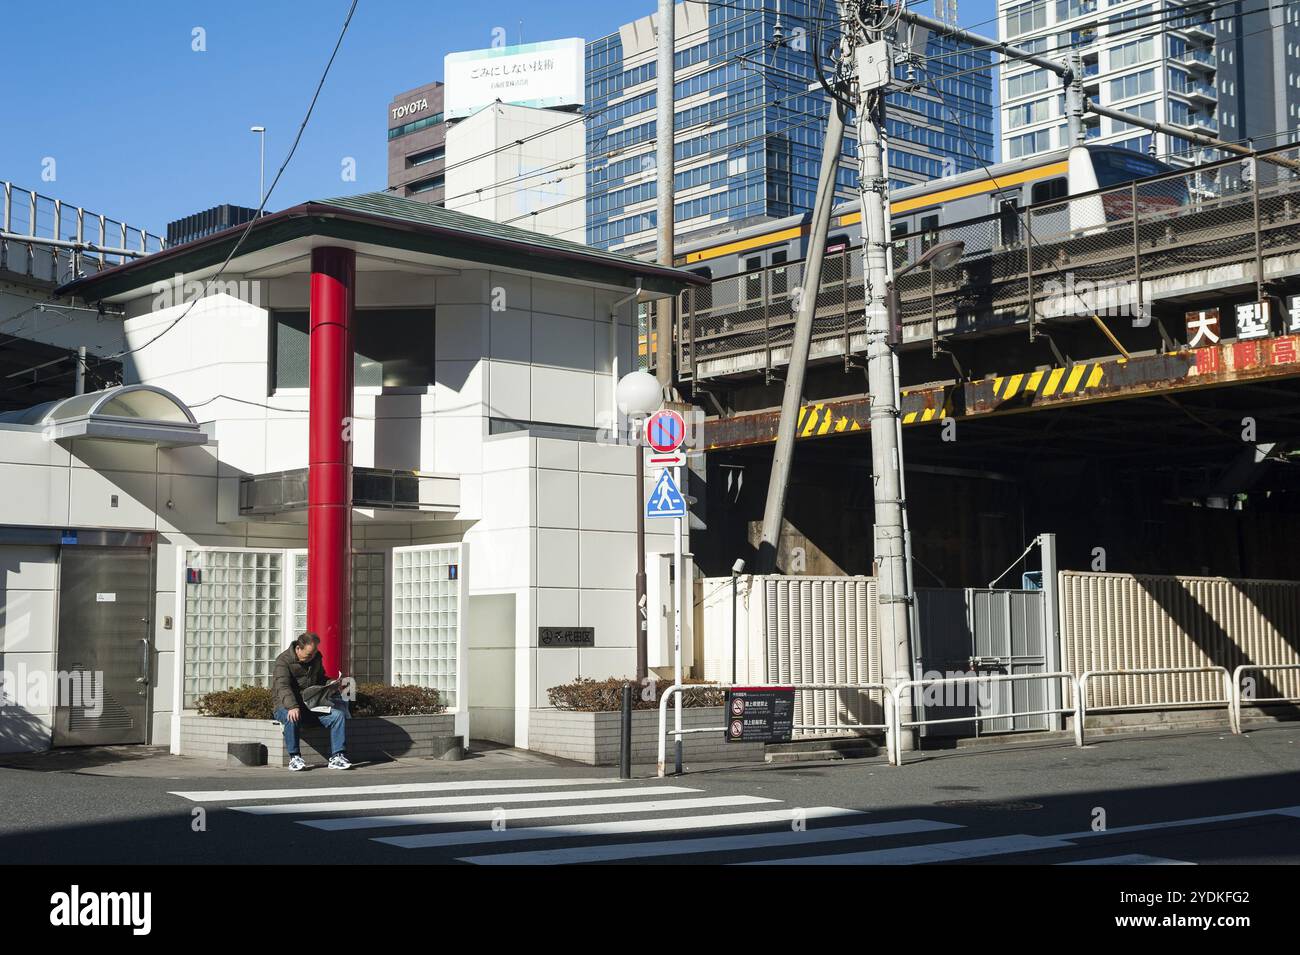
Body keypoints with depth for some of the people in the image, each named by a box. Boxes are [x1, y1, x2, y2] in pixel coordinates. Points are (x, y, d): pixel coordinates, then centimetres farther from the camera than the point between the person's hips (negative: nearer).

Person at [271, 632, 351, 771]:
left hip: (312, 705, 6)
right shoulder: (283, 660, -11)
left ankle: (336, 757, -17)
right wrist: (292, 707, -44)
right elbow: (282, 686, -26)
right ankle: (294, 758, -25)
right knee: (292, 718, -40)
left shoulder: (316, 658, 11)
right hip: (286, 707, -6)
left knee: (339, 715, -17)